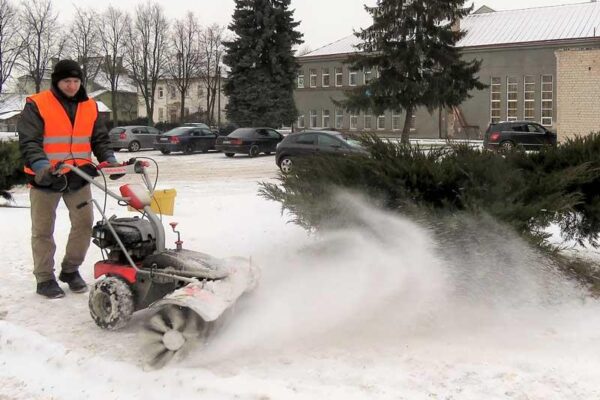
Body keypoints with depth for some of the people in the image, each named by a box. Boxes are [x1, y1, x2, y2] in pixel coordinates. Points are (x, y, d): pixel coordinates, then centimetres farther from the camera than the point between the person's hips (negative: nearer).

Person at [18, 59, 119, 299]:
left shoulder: (90, 107, 8)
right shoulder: (36, 105, -7)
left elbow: (100, 139, 11)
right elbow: (29, 143, -13)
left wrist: (109, 160, -7)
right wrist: (41, 166, -29)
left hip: (78, 177, 4)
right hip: (46, 178, -4)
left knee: (84, 223, 4)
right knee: (43, 230, 5)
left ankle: (70, 270, 24)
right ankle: (44, 279, 18)